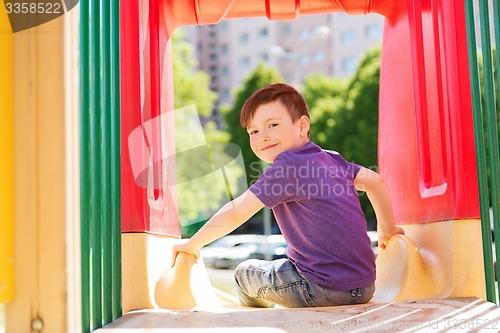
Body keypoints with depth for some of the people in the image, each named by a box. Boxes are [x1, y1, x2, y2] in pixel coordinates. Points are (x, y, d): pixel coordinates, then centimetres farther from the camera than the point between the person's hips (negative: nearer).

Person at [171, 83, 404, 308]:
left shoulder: (288, 165, -15)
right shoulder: (330, 159, 9)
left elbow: (235, 213, -13)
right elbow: (375, 181, 21)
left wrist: (192, 244, 0)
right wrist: (387, 230, 34)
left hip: (327, 291, -8)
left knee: (245, 272, 14)